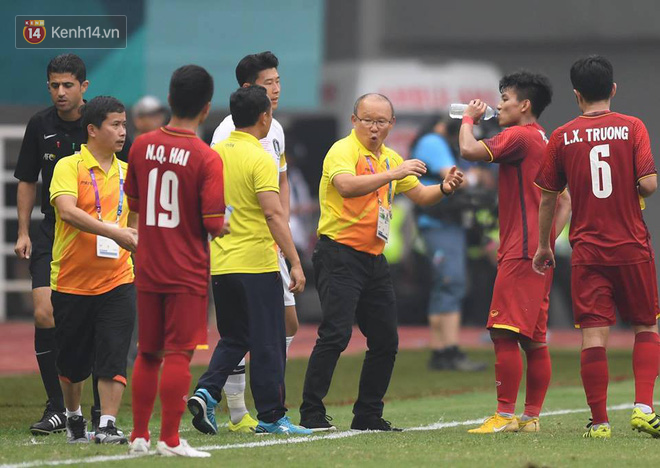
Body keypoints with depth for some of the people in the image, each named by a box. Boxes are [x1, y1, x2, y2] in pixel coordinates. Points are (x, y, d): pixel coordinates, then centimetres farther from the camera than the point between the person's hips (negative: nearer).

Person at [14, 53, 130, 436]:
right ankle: (57, 409, -2)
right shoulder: (41, 125, 3)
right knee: (45, 315, -11)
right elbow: (28, 181, 13)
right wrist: (23, 232, 8)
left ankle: (100, 409, 11)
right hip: (52, 233, 2)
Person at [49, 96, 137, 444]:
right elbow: (66, 210, -25)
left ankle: (107, 426, -10)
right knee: (73, 359, 10)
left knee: (114, 355, -10)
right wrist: (113, 232, -31)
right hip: (72, 281, -3)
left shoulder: (126, 172, 9)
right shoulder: (69, 167, -8)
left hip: (117, 280, 3)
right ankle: (74, 417, 32)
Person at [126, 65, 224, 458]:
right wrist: (222, 228, 4)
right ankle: (170, 440, -1)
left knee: (148, 353, 14)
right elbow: (214, 224, -18)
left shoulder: (143, 145, 0)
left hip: (148, 267, 5)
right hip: (188, 272, -5)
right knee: (179, 353, -1)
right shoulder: (207, 158, -15)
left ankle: (139, 436, 20)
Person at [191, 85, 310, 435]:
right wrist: (295, 262, -20)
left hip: (220, 263, 7)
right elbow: (273, 213, -21)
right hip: (257, 263, -7)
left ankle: (206, 392, -3)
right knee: (267, 343, 2)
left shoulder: (214, 154, 7)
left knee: (233, 340, 17)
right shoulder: (259, 159, -14)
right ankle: (271, 416, 6)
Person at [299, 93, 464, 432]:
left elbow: (419, 195, 22)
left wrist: (444, 189, 1)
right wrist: (392, 174, -33)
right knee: (335, 334, -16)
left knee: (386, 340, 8)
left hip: (373, 258, 8)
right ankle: (311, 415, -13)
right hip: (339, 253, -8)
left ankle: (368, 416, 17)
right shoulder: (343, 150, -9)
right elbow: (346, 186, -29)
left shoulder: (390, 159, 17)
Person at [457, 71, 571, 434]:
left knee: (504, 333, -11)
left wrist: (468, 119, -2)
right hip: (540, 253, 10)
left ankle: (505, 415, -13)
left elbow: (469, 150, -21)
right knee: (533, 339, 10)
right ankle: (532, 416, 11)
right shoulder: (546, 142, 19)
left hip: (520, 254, -10)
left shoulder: (519, 136, -10)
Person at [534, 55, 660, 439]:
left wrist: (544, 246, 19)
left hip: (588, 250, 1)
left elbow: (548, 198, 6)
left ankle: (600, 422, -1)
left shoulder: (562, 137, 1)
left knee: (594, 335, 0)